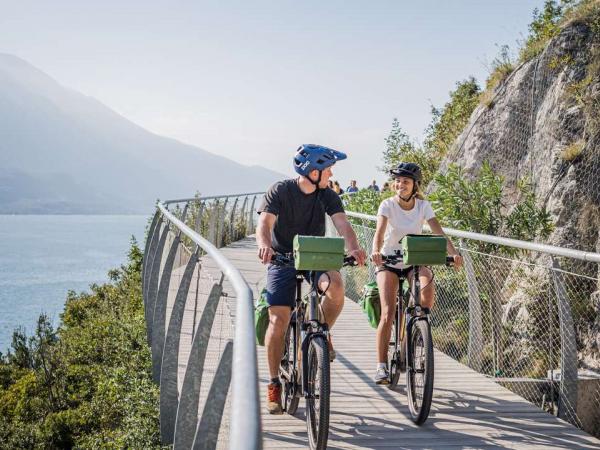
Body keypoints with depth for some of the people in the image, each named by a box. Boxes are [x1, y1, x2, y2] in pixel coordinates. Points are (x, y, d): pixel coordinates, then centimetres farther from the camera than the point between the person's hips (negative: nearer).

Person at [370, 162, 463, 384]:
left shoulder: (423, 206, -8)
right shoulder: (388, 205, -14)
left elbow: (438, 232, -18)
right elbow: (379, 232, -29)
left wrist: (453, 253, -36)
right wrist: (376, 251, -50)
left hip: (414, 261, 2)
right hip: (388, 263, -2)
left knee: (428, 283, -32)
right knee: (388, 314, -15)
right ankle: (381, 366, -7)